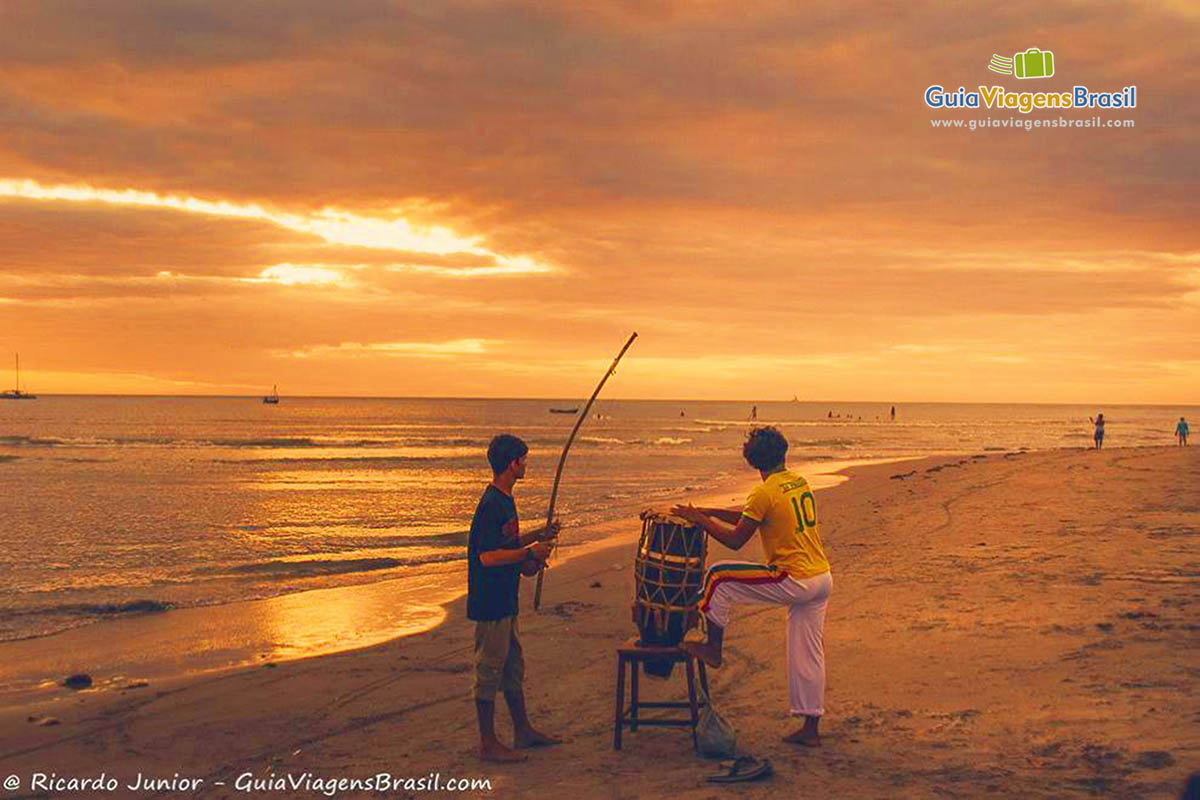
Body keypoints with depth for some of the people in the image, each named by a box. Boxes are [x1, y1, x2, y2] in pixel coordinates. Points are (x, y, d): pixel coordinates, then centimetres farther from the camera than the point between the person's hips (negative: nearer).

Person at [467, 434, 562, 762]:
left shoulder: (504, 500, 11)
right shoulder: (492, 505, -20)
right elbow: (488, 556, -25)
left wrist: (538, 535, 14)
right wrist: (530, 552, -19)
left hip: (503, 600, 10)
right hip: (490, 602, -10)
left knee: (513, 665, 18)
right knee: (490, 668, -1)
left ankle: (523, 730, 30)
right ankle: (488, 743, 9)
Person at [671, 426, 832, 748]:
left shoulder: (765, 493, -14)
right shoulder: (799, 482, 12)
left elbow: (735, 540, -10)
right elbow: (749, 517, 21)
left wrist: (699, 519, 1)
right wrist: (709, 512, 18)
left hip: (794, 582, -8)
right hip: (822, 579, 8)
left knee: (719, 576, 3)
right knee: (808, 655, 14)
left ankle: (713, 648, 15)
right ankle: (810, 729, 19)